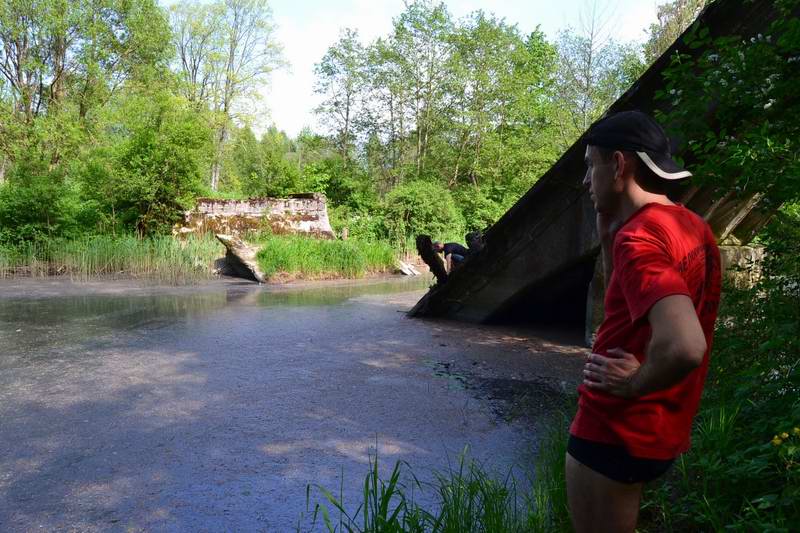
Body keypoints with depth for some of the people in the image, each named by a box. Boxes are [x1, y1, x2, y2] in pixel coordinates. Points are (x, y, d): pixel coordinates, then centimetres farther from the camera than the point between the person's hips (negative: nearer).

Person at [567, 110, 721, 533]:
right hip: (662, 431, 9)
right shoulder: (693, 228, 5)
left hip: (615, 431, -9)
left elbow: (683, 347, -38)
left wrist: (634, 384, -19)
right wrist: (609, 239, 2)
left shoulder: (639, 237, -24)